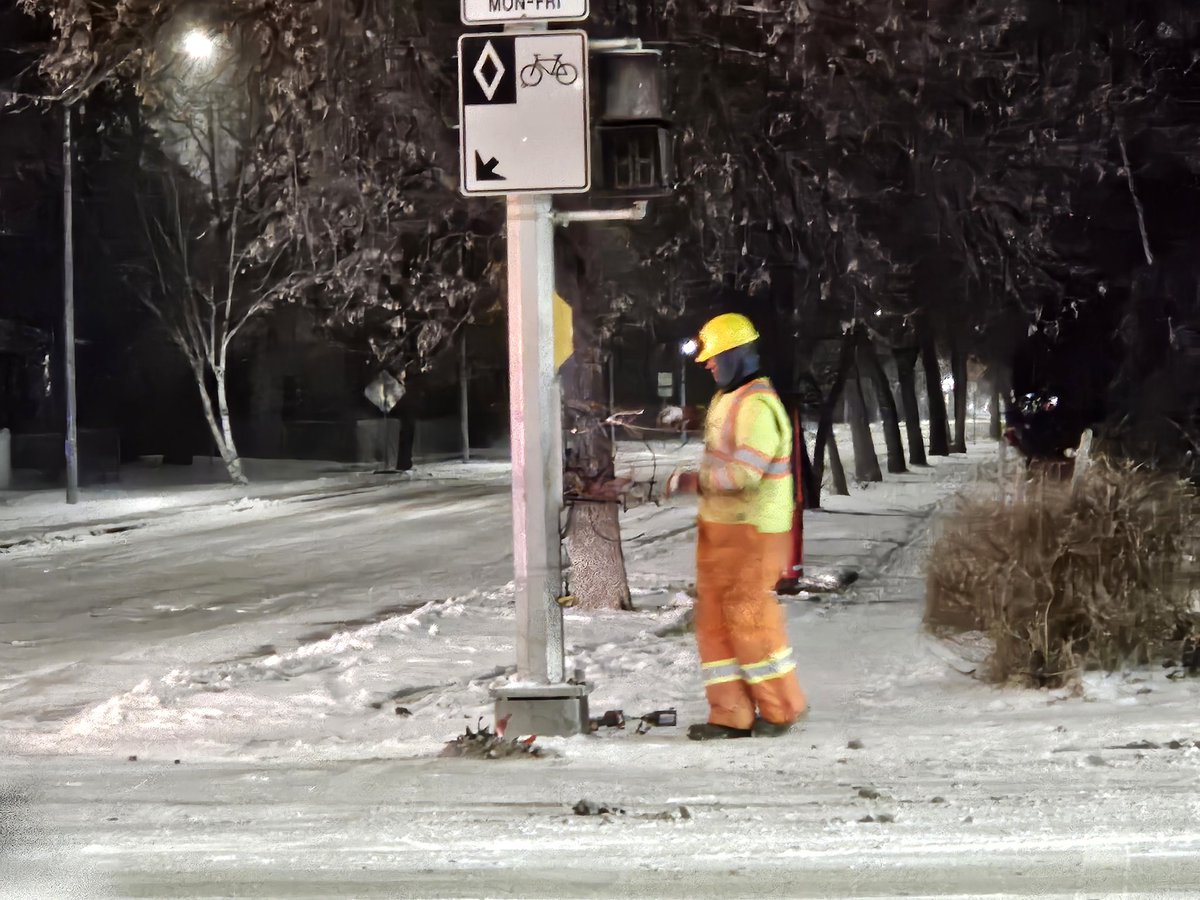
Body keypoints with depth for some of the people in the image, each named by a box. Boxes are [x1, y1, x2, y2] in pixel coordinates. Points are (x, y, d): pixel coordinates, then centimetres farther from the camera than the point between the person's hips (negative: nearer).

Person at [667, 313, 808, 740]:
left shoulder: (756, 405, -18)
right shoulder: (726, 399, 15)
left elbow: (745, 472, -26)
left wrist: (693, 481, -22)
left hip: (752, 532, -10)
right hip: (720, 527, 10)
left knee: (749, 618, -3)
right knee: (715, 620, 9)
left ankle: (780, 708, 11)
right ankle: (730, 714, 13)